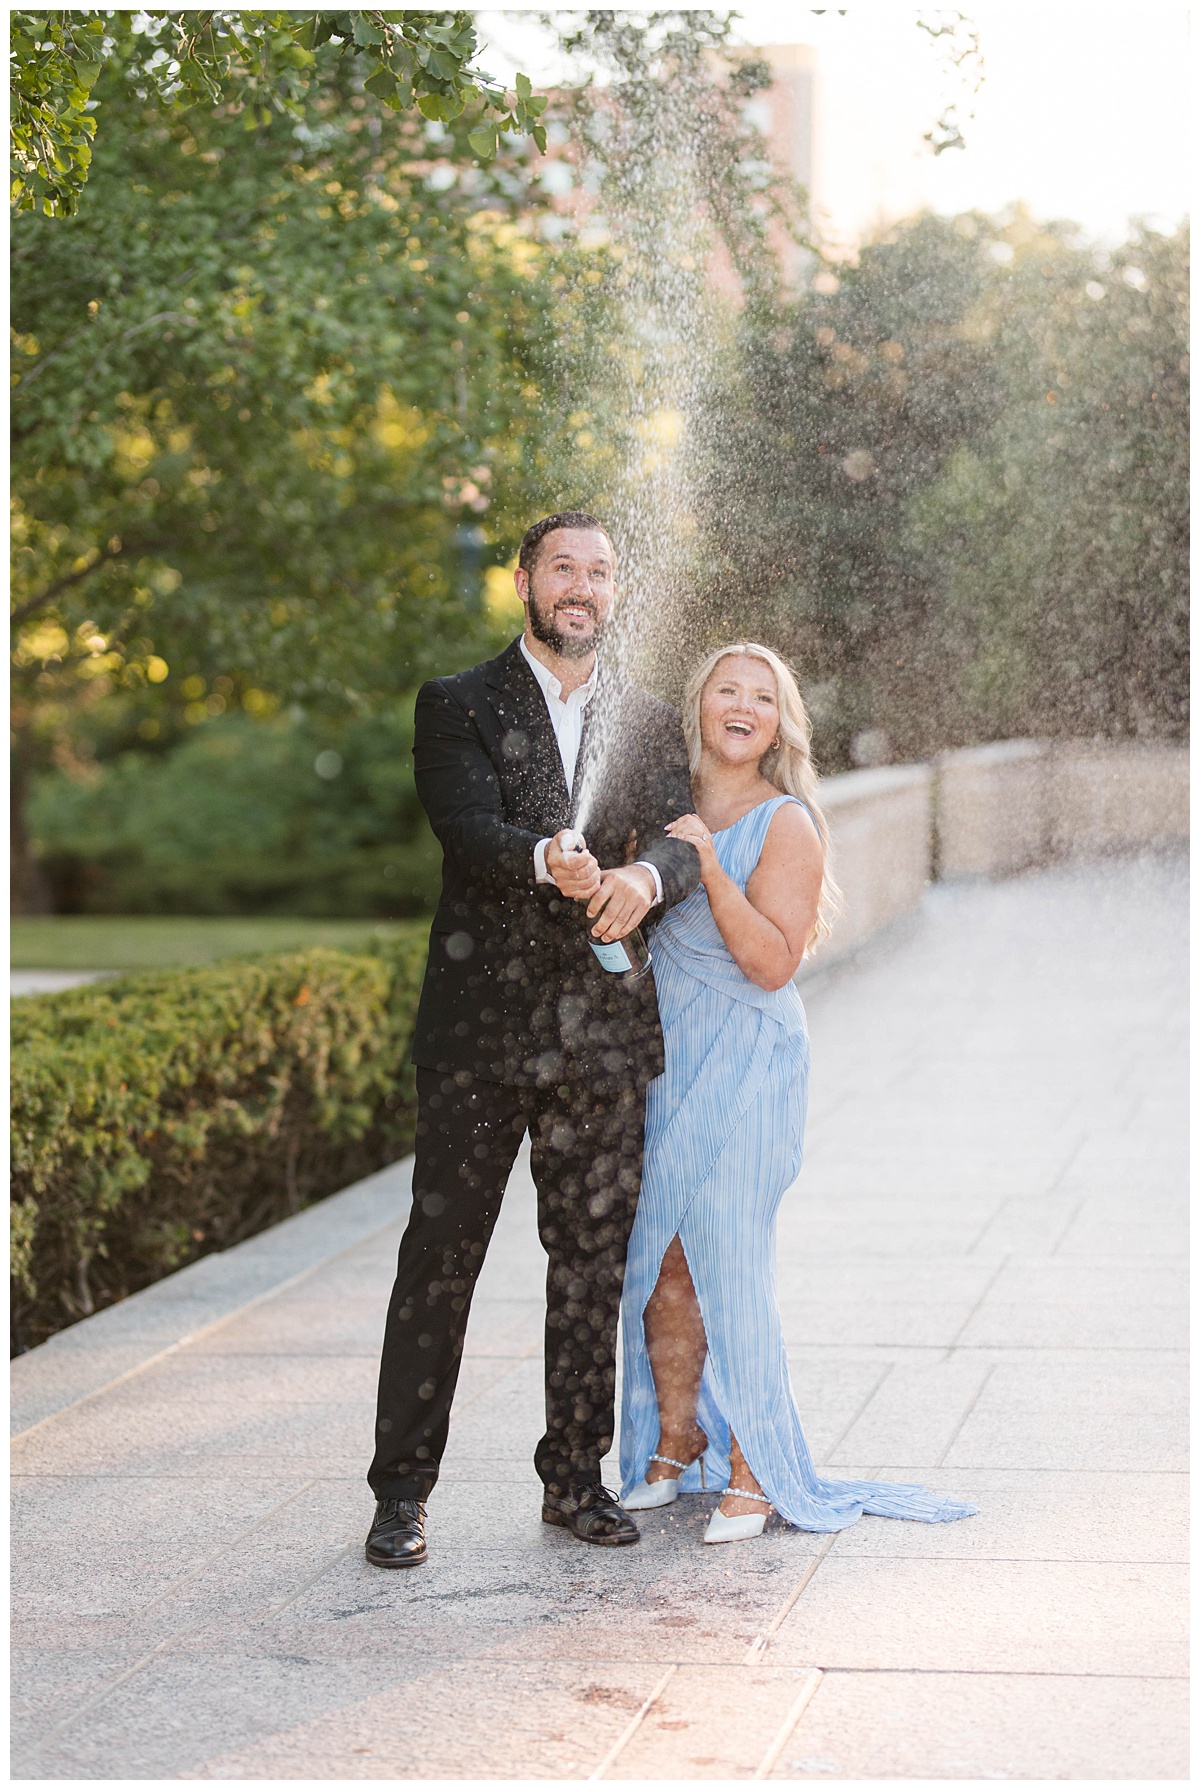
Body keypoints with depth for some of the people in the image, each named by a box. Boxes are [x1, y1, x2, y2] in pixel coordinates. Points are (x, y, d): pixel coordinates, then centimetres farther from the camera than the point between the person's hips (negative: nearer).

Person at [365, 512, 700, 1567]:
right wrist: (547, 862, -35)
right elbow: (470, 829, -13)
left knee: (594, 1264, 9)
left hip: (606, 1036, 3)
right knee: (440, 1258, -2)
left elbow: (684, 840, -2)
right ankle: (402, 1491, 5)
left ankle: (576, 1477, 21)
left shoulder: (651, 726, 13)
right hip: (481, 1029, -3)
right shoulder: (458, 707, 4)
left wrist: (646, 875, -27)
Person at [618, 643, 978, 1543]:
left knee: (728, 1261, -6)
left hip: (746, 1065, -5)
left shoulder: (785, 824, -7)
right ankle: (674, 1444, 22)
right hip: (665, 1058, 6)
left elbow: (774, 963, -16)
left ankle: (755, 1469, 5)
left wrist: (710, 869, -23)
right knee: (659, 1259, 7)